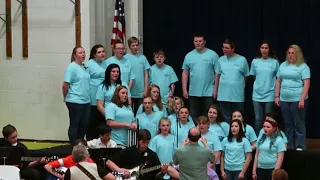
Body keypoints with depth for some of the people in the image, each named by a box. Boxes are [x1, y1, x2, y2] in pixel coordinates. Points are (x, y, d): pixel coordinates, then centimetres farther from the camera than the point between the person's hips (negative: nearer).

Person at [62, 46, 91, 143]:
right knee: (74, 124, 2)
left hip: (86, 101, 7)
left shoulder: (84, 67, 12)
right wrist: (66, 97, -4)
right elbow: (65, 85, -15)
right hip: (75, 102, -7)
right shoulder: (72, 67, -11)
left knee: (84, 124, 11)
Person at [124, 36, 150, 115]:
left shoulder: (142, 57, 4)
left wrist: (146, 90, 1)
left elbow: (146, 74, 6)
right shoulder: (125, 58, -3)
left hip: (141, 93, 2)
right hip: (129, 93, -2)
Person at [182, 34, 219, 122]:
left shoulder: (213, 55, -2)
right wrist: (184, 90, 5)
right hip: (193, 93, 3)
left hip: (209, 92, -3)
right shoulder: (189, 56, 8)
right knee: (194, 116, 8)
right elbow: (185, 73, 10)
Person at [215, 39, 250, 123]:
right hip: (223, 95, 2)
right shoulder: (221, 59, 6)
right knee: (226, 117, 8)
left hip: (237, 95, -2)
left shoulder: (242, 60, -2)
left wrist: (240, 85, 9)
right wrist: (215, 90, 15)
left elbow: (246, 76, 6)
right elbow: (217, 75, 14)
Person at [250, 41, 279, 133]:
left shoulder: (275, 62, -1)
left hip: (270, 95, -2)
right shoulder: (255, 62, 5)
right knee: (258, 119, 3)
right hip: (257, 94, 2)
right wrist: (260, 84, 12)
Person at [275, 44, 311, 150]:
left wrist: (302, 99, -15)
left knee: (299, 124, -3)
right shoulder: (283, 65, 14)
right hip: (284, 100, 5)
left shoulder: (303, 67, -3)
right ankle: (289, 145, 17)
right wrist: (277, 96, 9)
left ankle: (300, 146, 2)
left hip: (297, 100, -5)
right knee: (287, 124, 10)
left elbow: (306, 84, -9)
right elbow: (278, 82, 17)